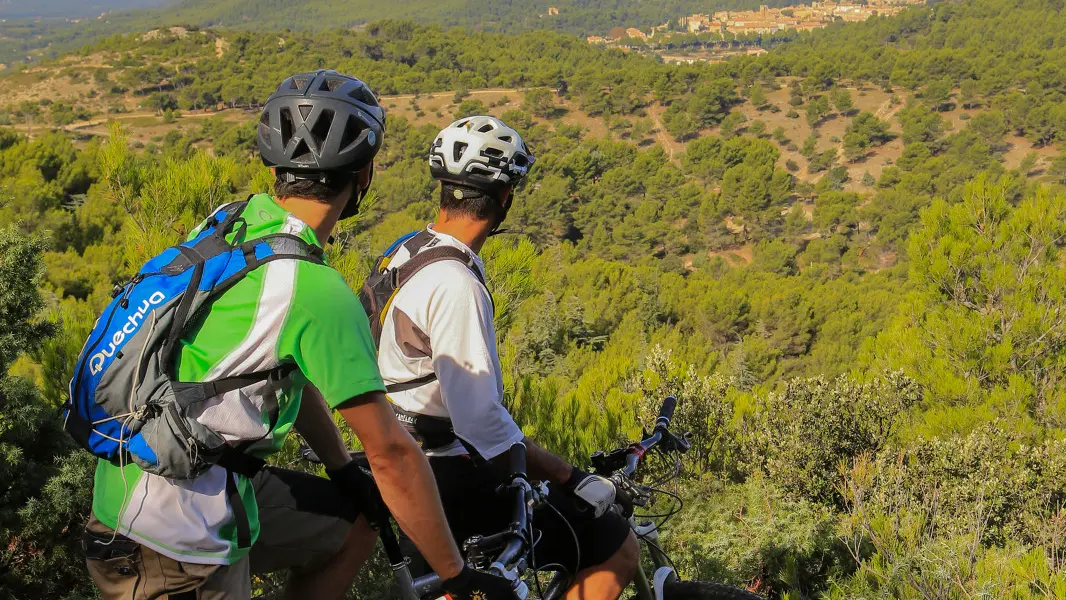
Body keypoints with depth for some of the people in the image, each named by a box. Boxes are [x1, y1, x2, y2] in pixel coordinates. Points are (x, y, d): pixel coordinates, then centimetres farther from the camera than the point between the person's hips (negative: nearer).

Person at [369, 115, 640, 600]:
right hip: (452, 481, -10)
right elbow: (480, 420, -28)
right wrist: (569, 477, -19)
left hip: (407, 462, 10)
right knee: (616, 549, -4)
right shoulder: (455, 284, -24)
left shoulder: (406, 253, 7)